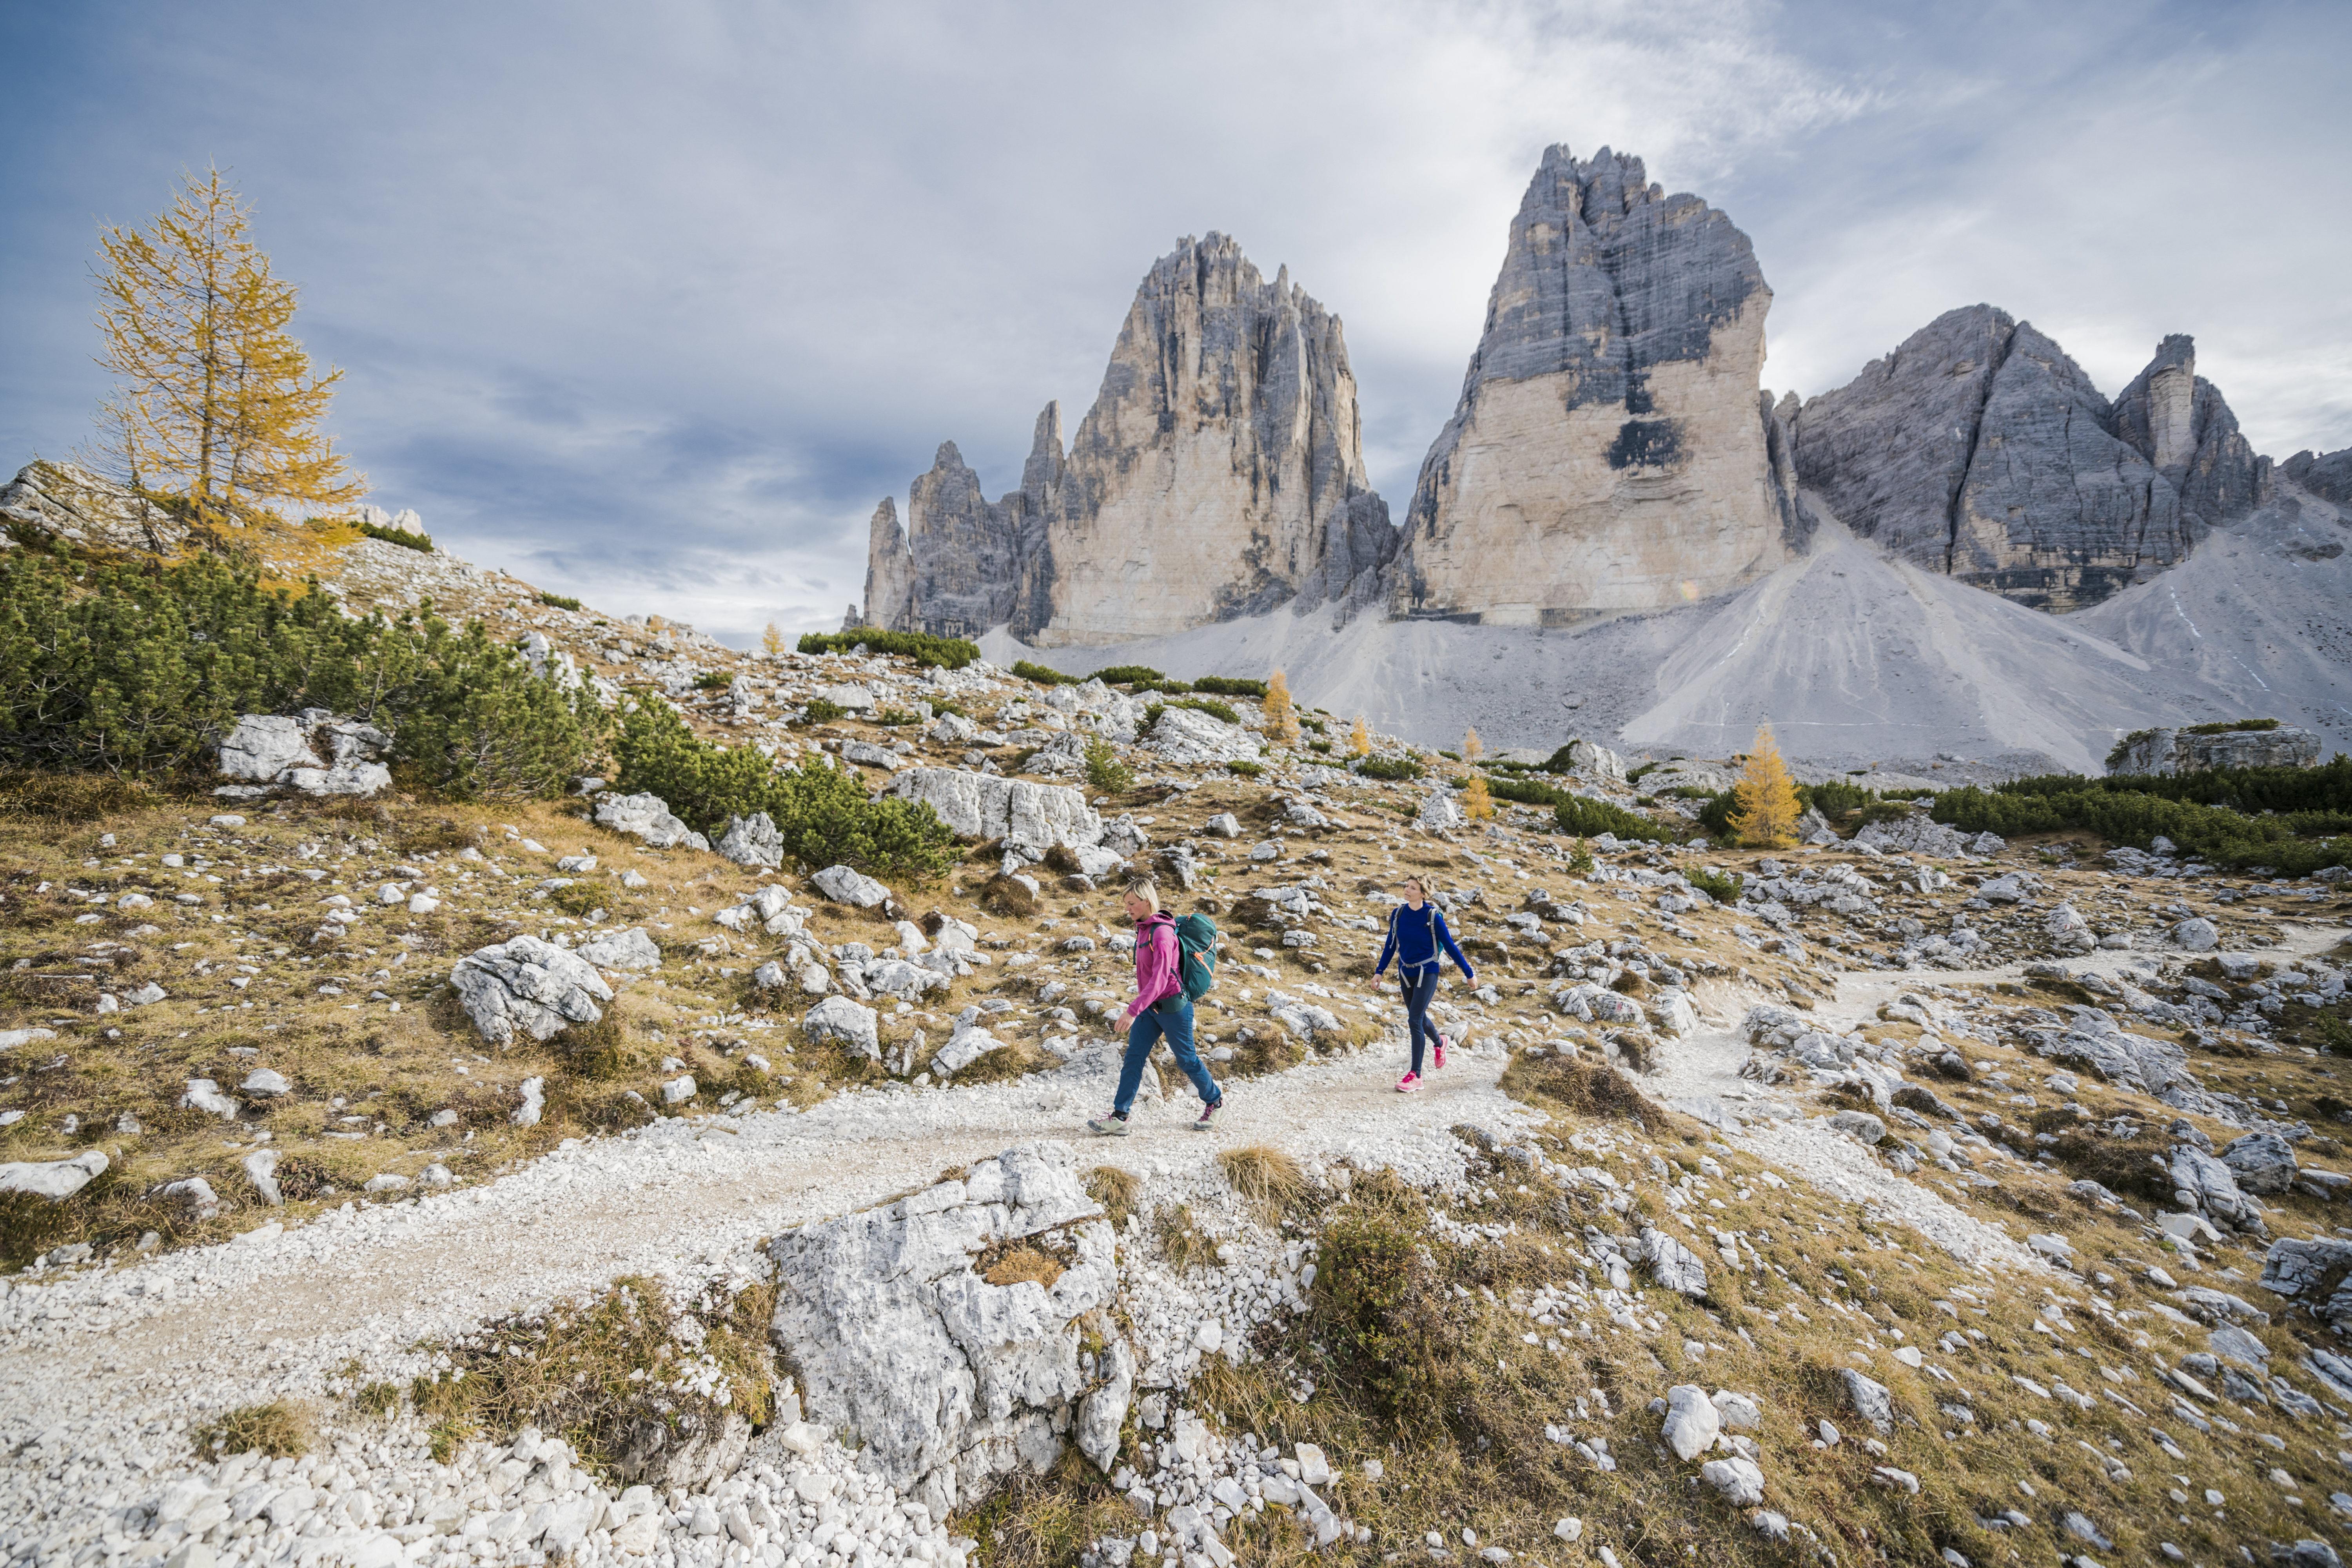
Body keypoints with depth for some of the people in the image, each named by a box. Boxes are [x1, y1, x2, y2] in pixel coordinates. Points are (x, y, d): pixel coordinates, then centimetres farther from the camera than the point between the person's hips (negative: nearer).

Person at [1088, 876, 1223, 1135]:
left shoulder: (1162, 933, -23)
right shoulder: (1144, 929, 5)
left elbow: (1160, 979, -30)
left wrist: (1133, 1010, -34)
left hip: (1172, 1006, -8)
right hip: (1150, 1006, 8)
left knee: (1186, 1058, 9)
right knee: (1134, 1057, 3)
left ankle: (1215, 1102, 31)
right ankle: (1119, 1118, 6)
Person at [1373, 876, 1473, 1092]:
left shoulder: (1433, 916, -16)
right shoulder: (1398, 914, -3)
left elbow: (1450, 946, -8)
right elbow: (1391, 945, 8)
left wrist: (1469, 973, -2)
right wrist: (1379, 971, 8)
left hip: (1427, 974, -5)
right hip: (1406, 974, 5)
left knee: (1414, 1021, -14)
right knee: (1419, 1019, 20)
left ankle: (1415, 1075, -6)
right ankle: (1439, 1042, 53)